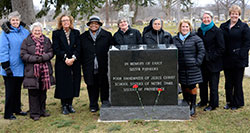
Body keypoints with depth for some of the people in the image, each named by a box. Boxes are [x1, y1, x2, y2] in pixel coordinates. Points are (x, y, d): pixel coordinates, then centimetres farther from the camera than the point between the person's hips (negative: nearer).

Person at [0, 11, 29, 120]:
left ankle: (17, 109, 31)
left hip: (21, 67, 5)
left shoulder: (25, 32, 5)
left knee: (18, 90, 18)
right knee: (10, 91, 3)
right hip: (10, 69, -5)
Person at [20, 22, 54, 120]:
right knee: (33, 93, -1)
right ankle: (34, 113, 9)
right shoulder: (26, 41, 2)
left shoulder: (46, 40, 11)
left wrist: (43, 57, -13)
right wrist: (35, 58, -16)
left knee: (43, 91, 11)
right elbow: (23, 55, -5)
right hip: (32, 71, -3)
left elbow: (51, 52, 6)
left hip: (45, 70, 3)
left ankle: (42, 110, 24)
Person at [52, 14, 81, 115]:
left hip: (74, 63, 2)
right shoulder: (56, 33, 3)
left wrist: (73, 58, -14)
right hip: (61, 64, -2)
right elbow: (56, 49, -5)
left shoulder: (76, 33, 10)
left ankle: (70, 104, 17)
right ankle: (64, 106, 11)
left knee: (73, 84, 5)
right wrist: (65, 58, -16)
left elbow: (78, 47, 1)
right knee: (63, 85, 0)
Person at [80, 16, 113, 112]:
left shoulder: (107, 35, 6)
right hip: (89, 68, 1)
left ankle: (105, 102, 17)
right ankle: (93, 105, 14)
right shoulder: (83, 37, 11)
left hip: (103, 67, -1)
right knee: (92, 86, 5)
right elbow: (81, 52, 11)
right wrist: (83, 64, 3)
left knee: (104, 85, 3)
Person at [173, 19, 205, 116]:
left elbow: (201, 51, -2)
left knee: (192, 86, 1)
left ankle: (193, 107, 12)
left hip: (192, 68, -3)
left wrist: (197, 62, -7)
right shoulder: (175, 39, 8)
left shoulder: (195, 38, -3)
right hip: (180, 68, 3)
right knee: (184, 86, 11)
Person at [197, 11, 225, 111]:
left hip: (213, 63, -6)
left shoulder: (217, 31, -9)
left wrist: (211, 57, -14)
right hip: (203, 62, 6)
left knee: (213, 84, 1)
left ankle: (213, 104, 13)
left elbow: (221, 48, -10)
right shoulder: (200, 30, 9)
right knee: (202, 82, 14)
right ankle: (203, 101, 30)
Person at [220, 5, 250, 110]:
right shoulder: (223, 26, 11)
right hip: (227, 60, 4)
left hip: (239, 60, -4)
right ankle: (229, 102, 23)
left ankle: (237, 103, 15)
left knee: (237, 82, 4)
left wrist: (241, 55, -14)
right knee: (228, 82, 11)